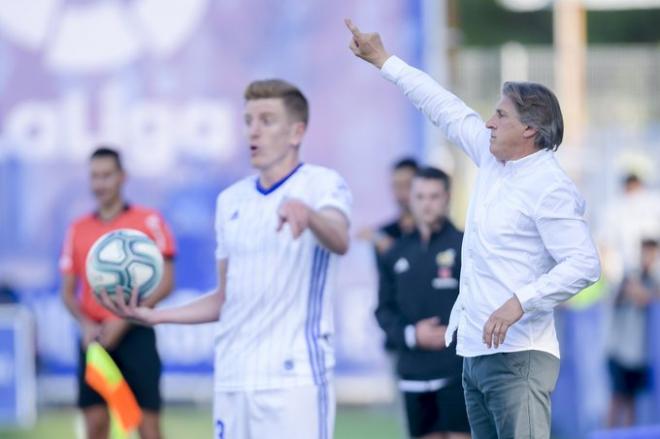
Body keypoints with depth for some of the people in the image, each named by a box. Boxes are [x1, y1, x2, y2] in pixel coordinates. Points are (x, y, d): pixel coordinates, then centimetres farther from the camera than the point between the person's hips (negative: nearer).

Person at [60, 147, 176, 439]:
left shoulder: (149, 221, -1)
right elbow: (68, 291, 11)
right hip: (94, 336, 4)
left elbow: (165, 283, -5)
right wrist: (86, 324, -9)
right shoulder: (78, 229, 10)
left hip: (135, 335, -3)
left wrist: (125, 320, -14)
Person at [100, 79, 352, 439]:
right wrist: (153, 315, 10)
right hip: (232, 379, 6)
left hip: (294, 379, -6)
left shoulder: (322, 184, -4)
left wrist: (307, 214, -49)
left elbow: (339, 241, -27)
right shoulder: (231, 200, 16)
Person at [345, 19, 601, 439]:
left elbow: (585, 264, -21)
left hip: (517, 356, -10)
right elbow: (446, 108, 23)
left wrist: (520, 302, -25)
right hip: (476, 352, 10)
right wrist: (384, 61, 29)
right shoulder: (492, 156, 12)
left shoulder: (550, 187, -14)